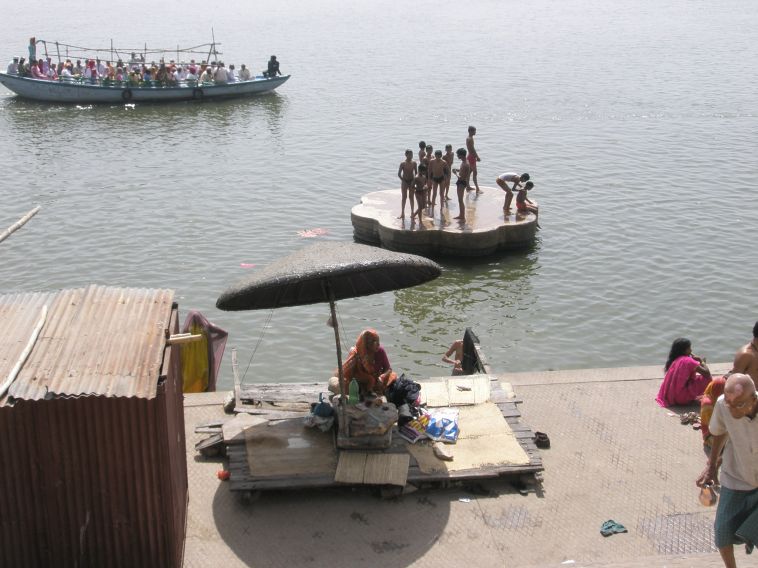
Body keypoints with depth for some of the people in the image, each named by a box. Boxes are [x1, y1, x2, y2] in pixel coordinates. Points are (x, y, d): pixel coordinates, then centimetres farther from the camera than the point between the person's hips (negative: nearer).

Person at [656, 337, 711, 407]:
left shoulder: (674, 360, 10)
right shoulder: (688, 361, -13)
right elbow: (707, 373, -12)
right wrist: (702, 361, 5)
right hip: (681, 397, -8)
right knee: (707, 378, -7)